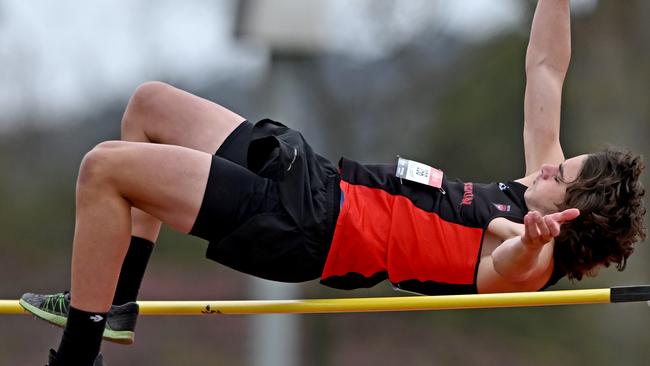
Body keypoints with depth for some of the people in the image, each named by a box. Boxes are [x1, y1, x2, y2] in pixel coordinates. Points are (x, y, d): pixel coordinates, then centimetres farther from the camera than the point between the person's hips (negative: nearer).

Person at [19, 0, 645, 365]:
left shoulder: (530, 262, -22)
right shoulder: (539, 182, 3)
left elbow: (503, 269, -48)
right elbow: (544, 69, 11)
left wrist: (530, 243, -68)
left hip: (304, 227, -10)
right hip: (316, 177, 10)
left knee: (102, 168, -17)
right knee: (151, 103, 21)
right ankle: (113, 305, 27)